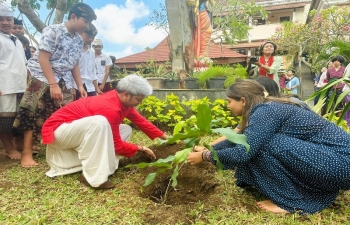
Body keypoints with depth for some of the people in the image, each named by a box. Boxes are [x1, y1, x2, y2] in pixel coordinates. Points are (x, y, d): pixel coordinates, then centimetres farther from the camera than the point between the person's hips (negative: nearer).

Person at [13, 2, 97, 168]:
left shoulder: (79, 41, 8)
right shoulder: (53, 31, -12)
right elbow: (43, 58, -17)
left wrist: (80, 86, 7)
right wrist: (53, 84, -22)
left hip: (64, 83, 6)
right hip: (43, 80, -6)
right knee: (34, 116, -3)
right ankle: (26, 154, 4)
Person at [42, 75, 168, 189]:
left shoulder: (121, 99, -4)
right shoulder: (110, 109, -31)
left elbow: (140, 120, 5)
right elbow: (116, 144, -21)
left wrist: (163, 136, 6)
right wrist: (140, 149, -9)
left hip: (77, 129, 9)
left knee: (126, 129, 2)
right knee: (99, 123, -39)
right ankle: (93, 177, -28)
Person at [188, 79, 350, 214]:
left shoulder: (266, 111, -20)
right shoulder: (264, 109, 7)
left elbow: (242, 152, -27)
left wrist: (205, 156, -12)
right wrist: (208, 149, 21)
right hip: (328, 155, 10)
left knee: (265, 145, -22)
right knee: (257, 144, 7)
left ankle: (290, 202, -4)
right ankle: (321, 189, 13)